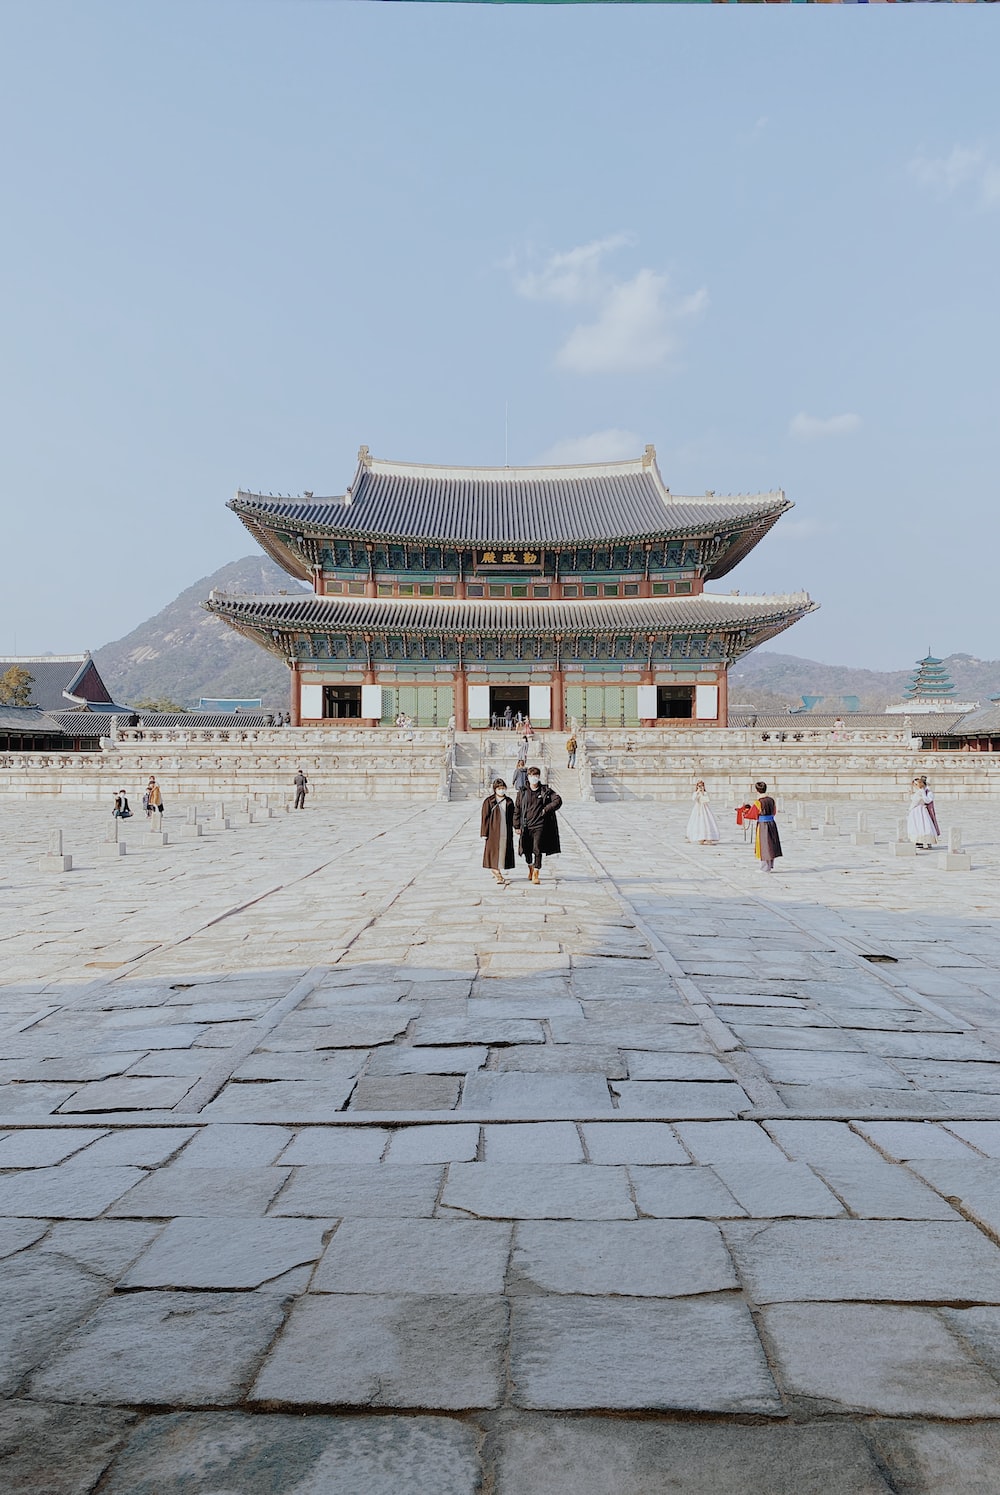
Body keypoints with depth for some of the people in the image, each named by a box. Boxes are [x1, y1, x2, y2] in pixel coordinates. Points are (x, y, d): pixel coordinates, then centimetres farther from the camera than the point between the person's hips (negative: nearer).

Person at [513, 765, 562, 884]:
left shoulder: (545, 791, 3)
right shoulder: (523, 793, 7)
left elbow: (558, 800, -4)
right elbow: (517, 810, 10)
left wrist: (546, 810, -10)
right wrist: (517, 826, 6)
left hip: (540, 826, -2)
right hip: (526, 826, 2)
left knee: (537, 850, -12)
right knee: (527, 850, 10)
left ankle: (536, 874, -6)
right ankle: (530, 868, 38)